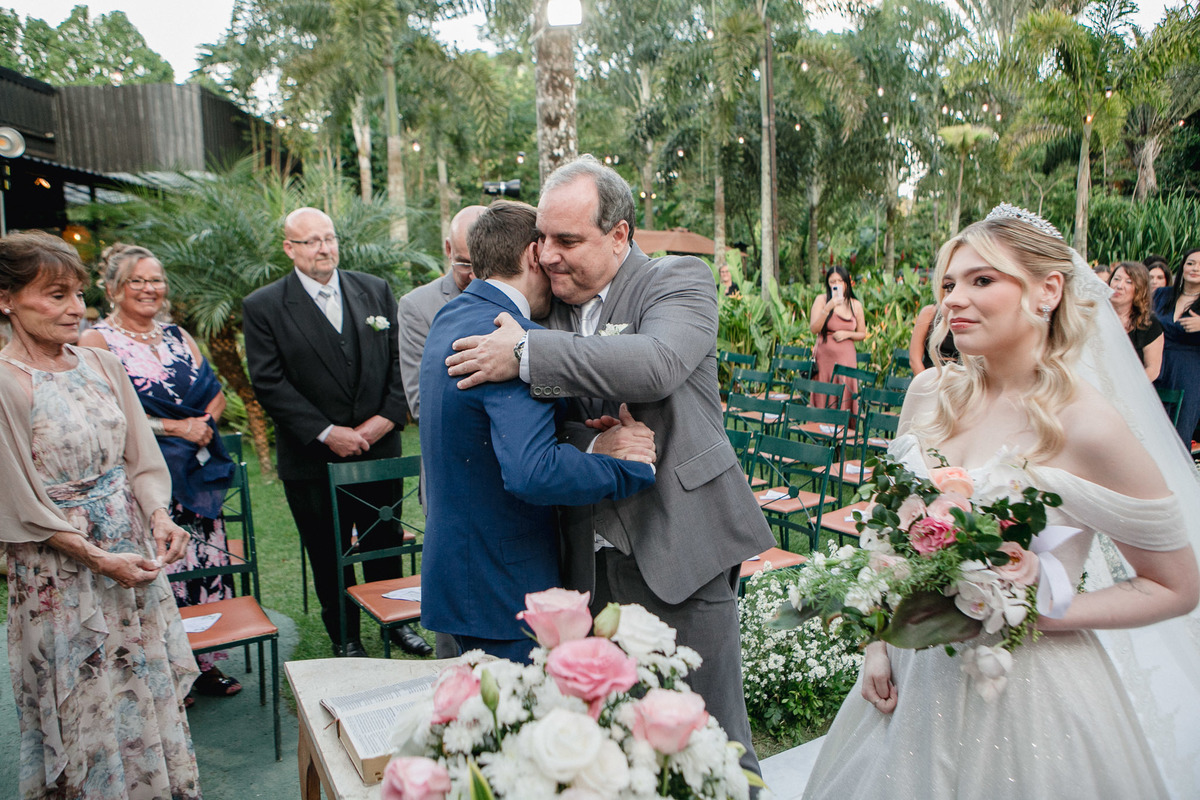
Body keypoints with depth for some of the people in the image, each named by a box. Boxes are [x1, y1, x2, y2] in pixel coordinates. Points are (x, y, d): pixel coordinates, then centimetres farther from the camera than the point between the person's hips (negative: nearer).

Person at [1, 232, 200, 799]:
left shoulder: (102, 366, 1)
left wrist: (158, 517, -11)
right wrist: (99, 559, -16)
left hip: (134, 552, 5)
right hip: (60, 571, -5)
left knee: (150, 687, 18)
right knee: (87, 704, 12)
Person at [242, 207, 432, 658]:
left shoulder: (376, 291, 5)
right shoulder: (263, 307, -5)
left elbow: (401, 359, 4)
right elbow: (269, 384, -11)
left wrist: (388, 416, -9)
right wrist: (327, 433, -16)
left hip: (379, 450, 3)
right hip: (313, 460, -2)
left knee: (385, 546, 16)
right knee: (328, 557, 12)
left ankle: (395, 621, 37)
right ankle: (345, 638, 32)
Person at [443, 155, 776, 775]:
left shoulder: (679, 280, -5)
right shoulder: (552, 308, 10)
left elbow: (658, 363, -27)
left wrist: (527, 354, -23)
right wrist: (589, 445, -13)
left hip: (678, 545, -5)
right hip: (592, 559, 5)